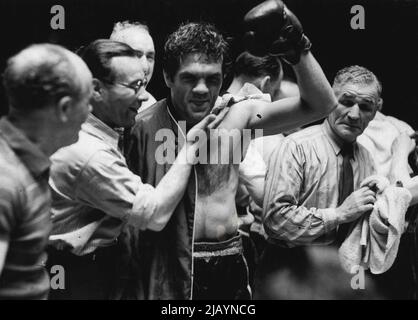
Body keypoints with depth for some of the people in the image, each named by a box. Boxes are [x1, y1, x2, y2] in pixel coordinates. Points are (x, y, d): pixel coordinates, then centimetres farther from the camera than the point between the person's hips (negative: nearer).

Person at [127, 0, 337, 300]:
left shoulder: (238, 115, 1)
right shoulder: (144, 126, -10)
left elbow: (322, 104, 0)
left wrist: (298, 46, -13)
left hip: (232, 266, 4)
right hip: (173, 272, -4)